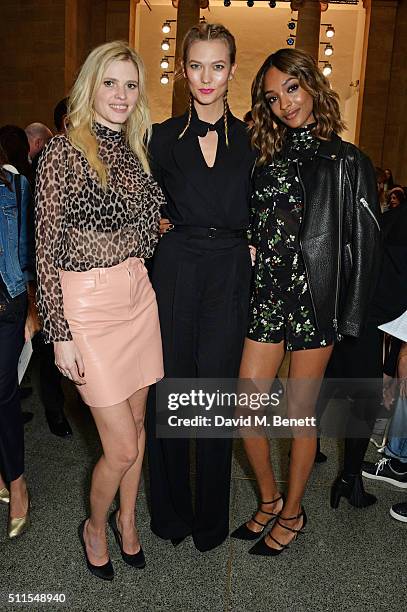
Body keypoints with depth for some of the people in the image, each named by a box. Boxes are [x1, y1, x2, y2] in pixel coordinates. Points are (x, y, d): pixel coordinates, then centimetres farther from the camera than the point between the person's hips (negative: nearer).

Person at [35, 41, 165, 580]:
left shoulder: (134, 151, 10)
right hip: (88, 303, -6)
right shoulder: (63, 152, -10)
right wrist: (61, 335, -13)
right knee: (122, 447, 0)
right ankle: (94, 526, 31)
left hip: (138, 295, 6)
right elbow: (47, 249, -12)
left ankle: (127, 518, 41)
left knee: (137, 421, 17)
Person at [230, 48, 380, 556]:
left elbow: (363, 243, -3)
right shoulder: (268, 158, 12)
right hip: (267, 294, 4)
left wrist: (347, 316, -7)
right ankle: (269, 499, 28)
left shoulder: (347, 162, 0)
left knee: (299, 414, 6)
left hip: (315, 298, -4)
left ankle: (292, 513, 28)